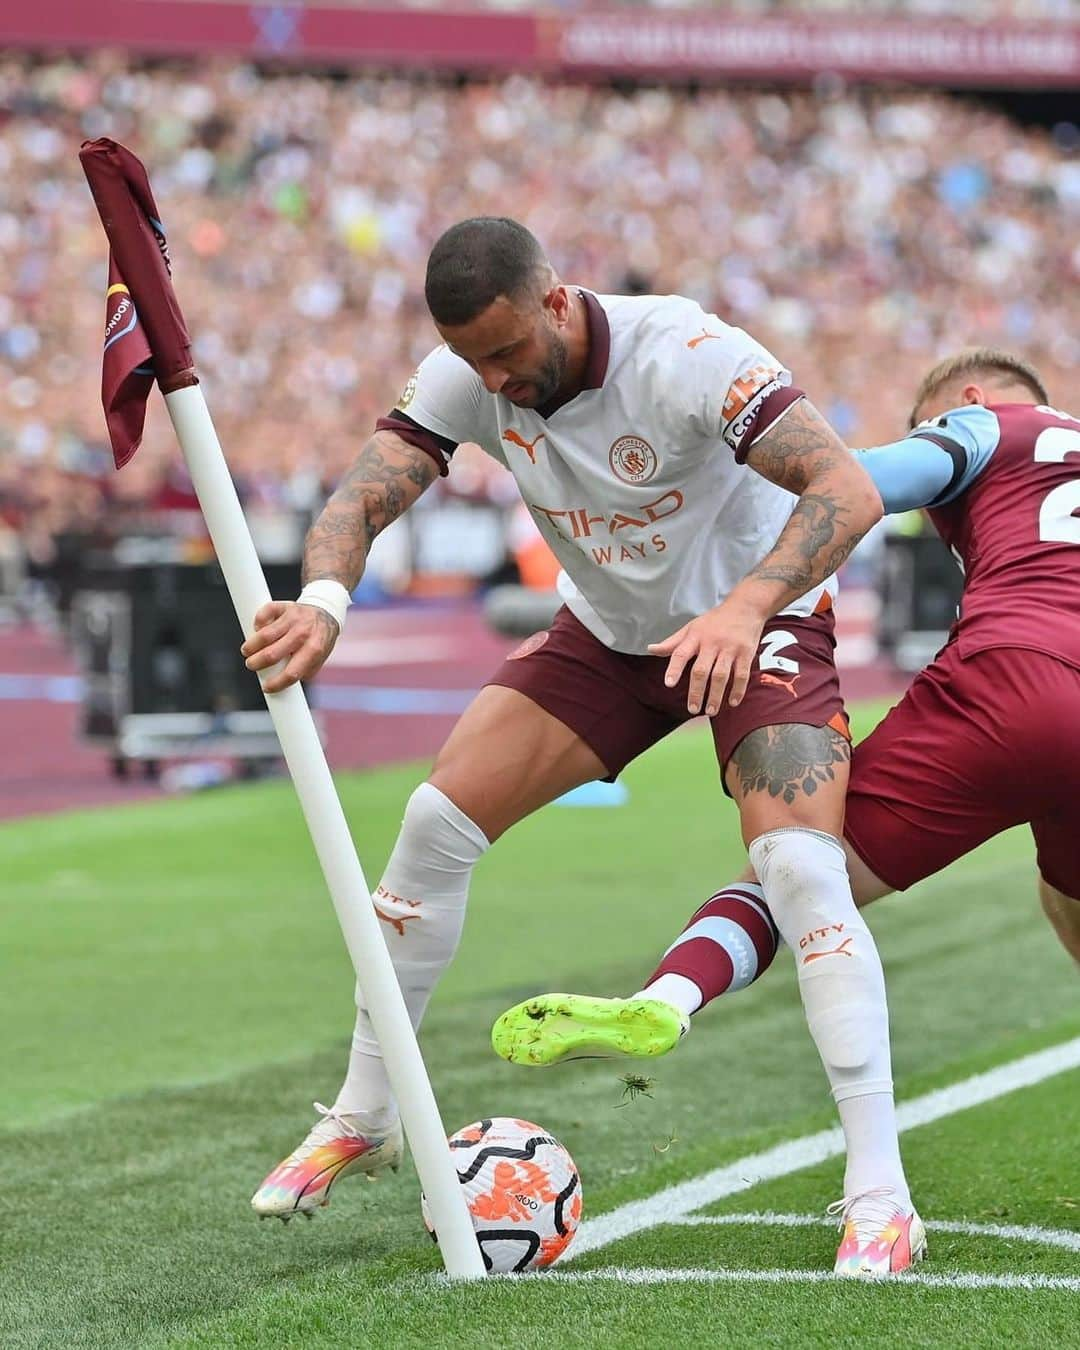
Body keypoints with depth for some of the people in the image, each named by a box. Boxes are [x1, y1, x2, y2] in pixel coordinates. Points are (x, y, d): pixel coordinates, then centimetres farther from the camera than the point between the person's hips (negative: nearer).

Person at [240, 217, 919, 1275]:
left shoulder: (683, 354, -32)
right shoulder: (465, 378, -15)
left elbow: (848, 492, -39)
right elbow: (362, 498, -21)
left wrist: (743, 609, -55)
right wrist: (324, 597, -45)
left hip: (754, 624, -5)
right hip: (605, 631, 5)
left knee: (800, 868, -26)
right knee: (438, 819, -5)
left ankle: (882, 1195, -24)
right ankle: (363, 1117, 13)